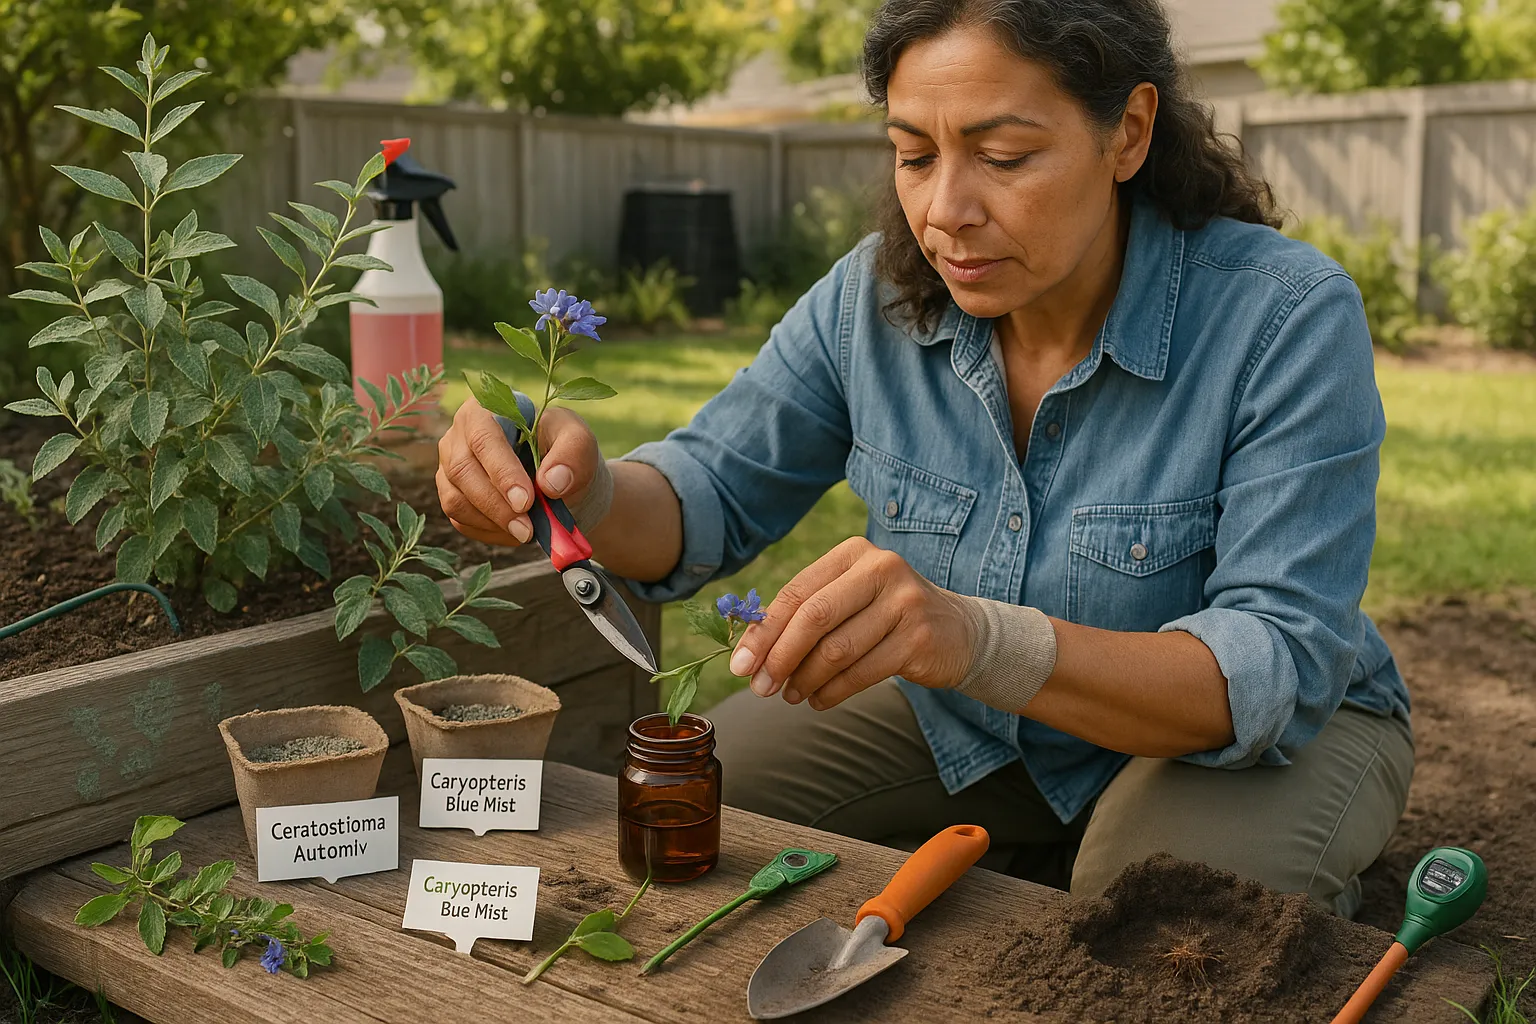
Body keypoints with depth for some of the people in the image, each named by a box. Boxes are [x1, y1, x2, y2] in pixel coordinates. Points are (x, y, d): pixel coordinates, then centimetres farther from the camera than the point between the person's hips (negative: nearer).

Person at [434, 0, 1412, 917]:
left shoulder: (1286, 317, -26)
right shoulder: (873, 298, -13)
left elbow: (1277, 671, -32)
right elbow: (711, 498, -5)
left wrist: (986, 640, -51)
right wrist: (585, 489, -31)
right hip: (974, 720, 5)